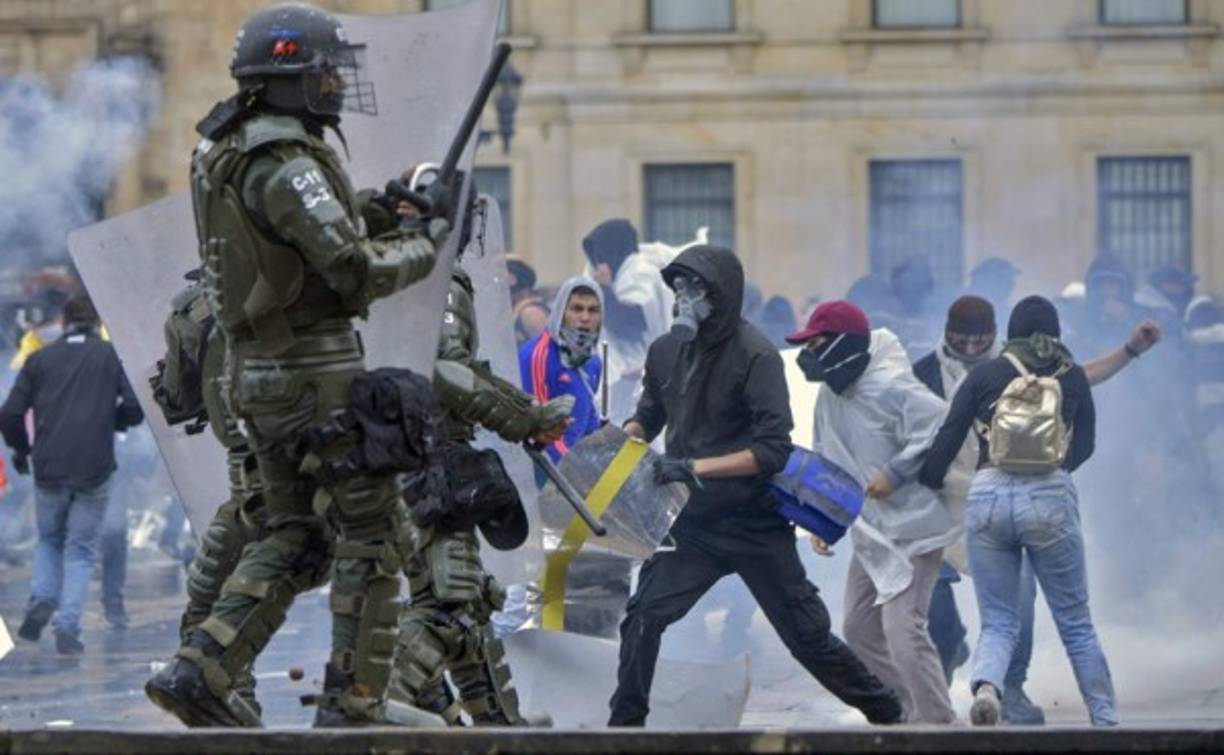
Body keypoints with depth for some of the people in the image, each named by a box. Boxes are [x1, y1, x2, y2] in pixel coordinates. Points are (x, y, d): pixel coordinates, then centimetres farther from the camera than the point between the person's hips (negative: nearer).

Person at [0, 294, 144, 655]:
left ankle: (42, 600, -2)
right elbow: (134, 408, -5)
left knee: (49, 539, 22)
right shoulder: (111, 356, 3)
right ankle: (67, 629, -2)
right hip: (95, 470, -1)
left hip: (48, 470, 1)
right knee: (81, 549, 8)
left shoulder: (40, 359, 7)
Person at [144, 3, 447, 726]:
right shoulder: (286, 166, -20)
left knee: (291, 532, 17)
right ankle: (352, 706, 2)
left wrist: (385, 212, 7)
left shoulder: (226, 150, 10)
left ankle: (204, 666, 6)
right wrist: (431, 235, -6)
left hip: (256, 369, 9)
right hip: (317, 374, -9)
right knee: (372, 532, 1)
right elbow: (358, 272, -21)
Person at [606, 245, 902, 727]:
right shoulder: (666, 352, 2)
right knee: (642, 619, -12)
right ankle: (625, 726, -1)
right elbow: (649, 417, 19)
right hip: (693, 524, 5)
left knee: (807, 635, 2)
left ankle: (888, 716, 19)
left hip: (754, 525, -5)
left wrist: (695, 467, -27)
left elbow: (774, 451, -22)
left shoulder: (755, 357, -16)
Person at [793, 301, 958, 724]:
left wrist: (896, 473, -24)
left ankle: (939, 725, -11)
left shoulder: (889, 389, -21)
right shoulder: (830, 397, 7)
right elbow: (826, 462, 16)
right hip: (871, 530, 10)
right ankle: (914, 711, 24)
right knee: (859, 628, 13)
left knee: (903, 629, -18)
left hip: (911, 525, -10)